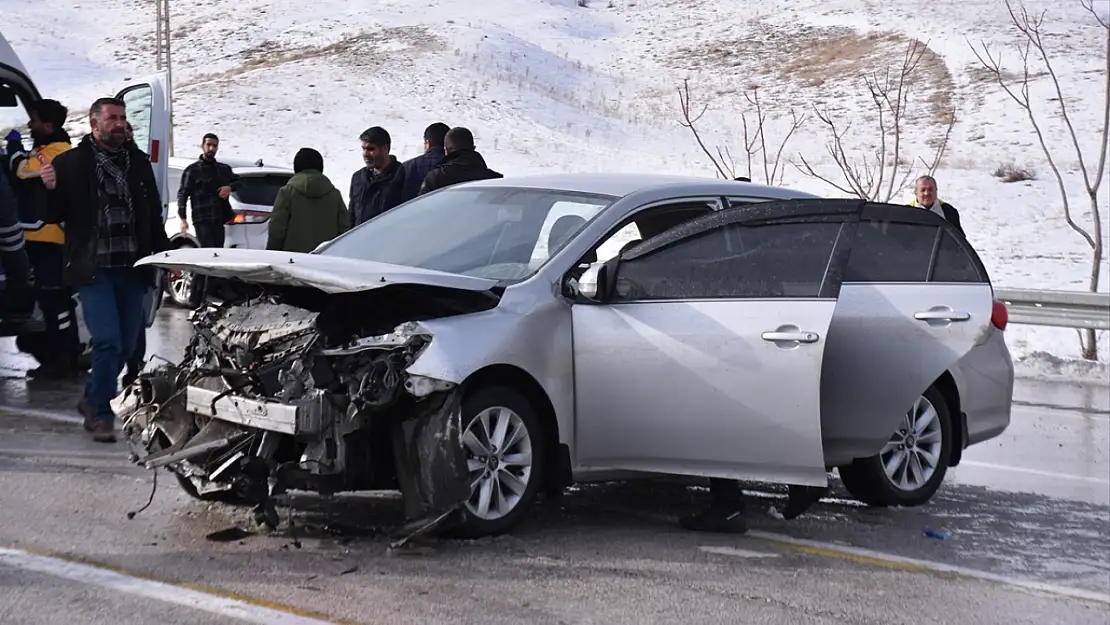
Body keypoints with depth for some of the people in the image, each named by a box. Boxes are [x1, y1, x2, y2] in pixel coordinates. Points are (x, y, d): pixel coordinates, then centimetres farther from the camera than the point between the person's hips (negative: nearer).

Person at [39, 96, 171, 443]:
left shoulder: (138, 162, 12)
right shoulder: (70, 163, -1)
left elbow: (154, 215, 16)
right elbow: (52, 216, 0)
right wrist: (51, 190, -20)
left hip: (132, 269, 5)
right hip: (93, 269, -5)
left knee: (126, 344, 10)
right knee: (107, 341, -14)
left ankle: (93, 399, 31)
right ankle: (101, 414, -1)